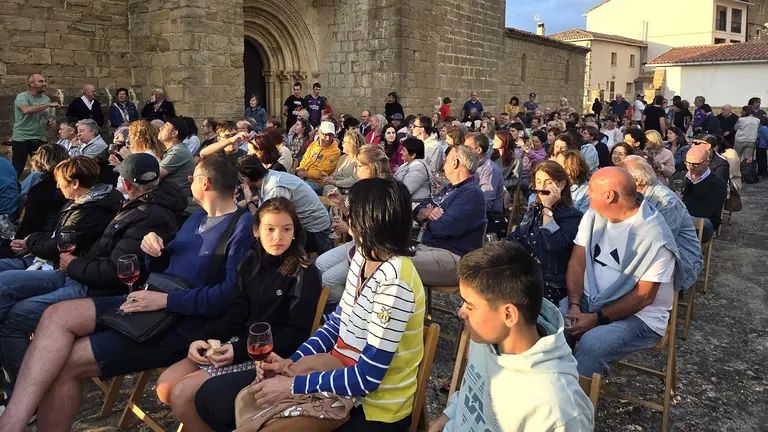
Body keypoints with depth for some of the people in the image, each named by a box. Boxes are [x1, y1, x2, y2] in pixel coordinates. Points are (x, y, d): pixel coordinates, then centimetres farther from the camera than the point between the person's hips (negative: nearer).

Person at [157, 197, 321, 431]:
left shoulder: (304, 274, -13)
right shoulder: (251, 261, 7)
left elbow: (297, 334, -15)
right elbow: (236, 314, 7)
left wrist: (240, 351, -19)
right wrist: (203, 339, -11)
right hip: (240, 341, 7)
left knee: (182, 394, -15)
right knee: (165, 385, -1)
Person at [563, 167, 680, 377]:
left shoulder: (654, 236, -18)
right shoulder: (593, 216, 1)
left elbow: (644, 296, -17)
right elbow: (577, 263, 1)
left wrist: (597, 319, -21)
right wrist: (574, 305, -14)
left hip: (638, 316, -5)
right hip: (589, 302, 6)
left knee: (591, 344, -33)